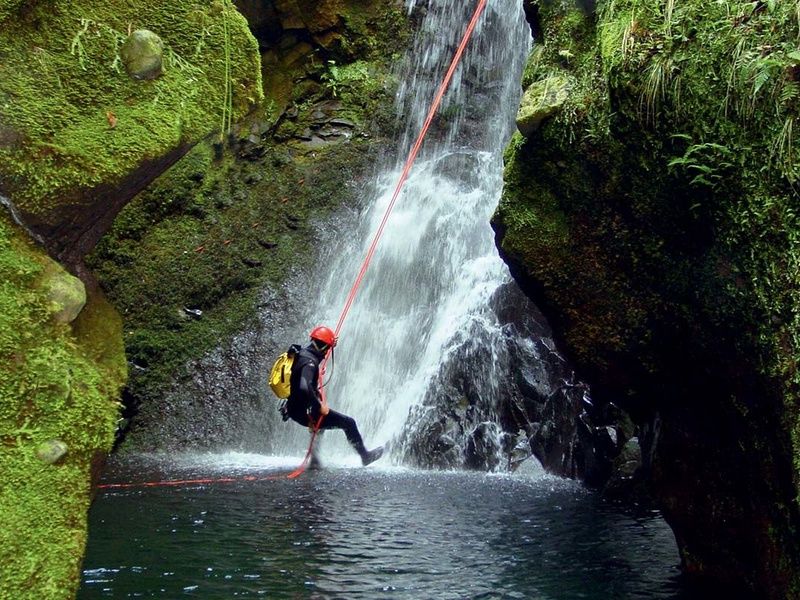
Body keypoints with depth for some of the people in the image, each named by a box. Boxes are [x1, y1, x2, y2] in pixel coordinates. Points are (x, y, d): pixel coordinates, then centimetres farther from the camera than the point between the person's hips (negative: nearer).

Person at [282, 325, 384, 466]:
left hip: (294, 409, 10)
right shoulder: (309, 362, -24)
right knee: (349, 423, 0)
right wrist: (319, 406, -28)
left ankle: (315, 459, 44)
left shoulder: (303, 353, 6)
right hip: (304, 411, -10)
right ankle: (365, 456, 16)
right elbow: (304, 387, -38)